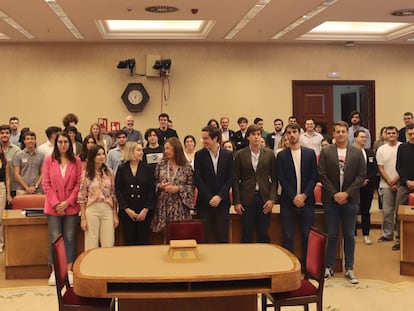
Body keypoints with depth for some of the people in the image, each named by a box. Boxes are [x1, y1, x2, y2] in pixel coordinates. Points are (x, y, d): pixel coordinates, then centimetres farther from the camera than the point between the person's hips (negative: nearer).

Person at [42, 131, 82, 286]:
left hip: (71, 206, 0)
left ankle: (69, 271, 13)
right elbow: (46, 184, -1)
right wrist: (55, 203, -8)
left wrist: (68, 202, -9)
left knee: (70, 238, 5)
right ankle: (54, 271, 11)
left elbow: (79, 183, 0)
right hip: (53, 207, 0)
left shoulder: (76, 161, 2)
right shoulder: (49, 160, 1)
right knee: (54, 238, 2)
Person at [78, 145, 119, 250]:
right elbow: (82, 197, -1)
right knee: (92, 246, 5)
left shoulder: (109, 172, 5)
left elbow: (113, 194, 9)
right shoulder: (86, 174, -3)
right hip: (92, 211, -2)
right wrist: (83, 218, -4)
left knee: (108, 246, 4)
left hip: (107, 210, 2)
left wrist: (115, 215, 6)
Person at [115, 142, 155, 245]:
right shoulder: (122, 169, 2)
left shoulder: (147, 168, 4)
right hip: (126, 211, 0)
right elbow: (118, 190, -1)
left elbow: (151, 190, 1)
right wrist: (127, 209, -8)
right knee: (129, 241, 3)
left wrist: (146, 209, -8)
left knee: (143, 241, 2)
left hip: (144, 211, 1)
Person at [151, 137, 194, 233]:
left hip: (180, 206, -2)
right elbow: (154, 183, 12)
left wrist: (178, 188, -13)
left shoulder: (186, 166, -1)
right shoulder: (161, 165, 6)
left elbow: (191, 186, 0)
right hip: (163, 206, 2)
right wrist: (160, 186, -8)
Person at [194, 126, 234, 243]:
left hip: (222, 201, 1)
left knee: (222, 237, 5)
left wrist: (219, 196, -10)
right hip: (204, 202, -1)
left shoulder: (228, 155, 2)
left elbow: (230, 179, 0)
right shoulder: (199, 155, -1)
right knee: (203, 237, 2)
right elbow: (198, 180, -5)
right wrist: (210, 198, -11)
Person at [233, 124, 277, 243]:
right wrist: (236, 202, -3)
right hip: (247, 199, -1)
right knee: (247, 235, 4)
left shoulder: (269, 154, 4)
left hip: (264, 198, 1)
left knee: (263, 235, 5)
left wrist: (272, 199, -5)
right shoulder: (240, 154, 1)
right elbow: (236, 179, 2)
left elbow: (274, 178, 5)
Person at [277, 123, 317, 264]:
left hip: (307, 200, 1)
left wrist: (304, 195, -9)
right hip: (288, 201, -1)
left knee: (307, 236, 4)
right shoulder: (281, 155, 4)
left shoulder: (310, 153, 6)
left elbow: (314, 177, 2)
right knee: (288, 236, 1)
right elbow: (282, 179, -2)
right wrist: (294, 197, -11)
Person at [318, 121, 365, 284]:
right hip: (331, 199, -1)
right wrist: (334, 194, -10)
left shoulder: (357, 152, 3)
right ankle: (329, 267, 15)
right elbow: (322, 174, -3)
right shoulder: (326, 151, 1)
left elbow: (361, 175, -1)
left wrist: (347, 193, -10)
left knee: (349, 236, 7)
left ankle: (349, 269, 16)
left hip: (350, 199, 1)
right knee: (331, 235, 4)